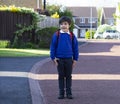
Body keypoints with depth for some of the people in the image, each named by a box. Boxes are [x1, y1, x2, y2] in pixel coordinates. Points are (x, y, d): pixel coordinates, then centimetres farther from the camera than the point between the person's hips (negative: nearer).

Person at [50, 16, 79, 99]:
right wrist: (53, 58, -5)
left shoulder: (72, 36, -1)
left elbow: (75, 48, 4)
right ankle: (61, 93, 15)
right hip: (59, 59, -1)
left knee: (68, 76, 7)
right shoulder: (56, 35, -5)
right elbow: (53, 47, -2)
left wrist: (75, 59, 3)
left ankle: (69, 92, 15)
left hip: (69, 59, 1)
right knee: (61, 76, 7)